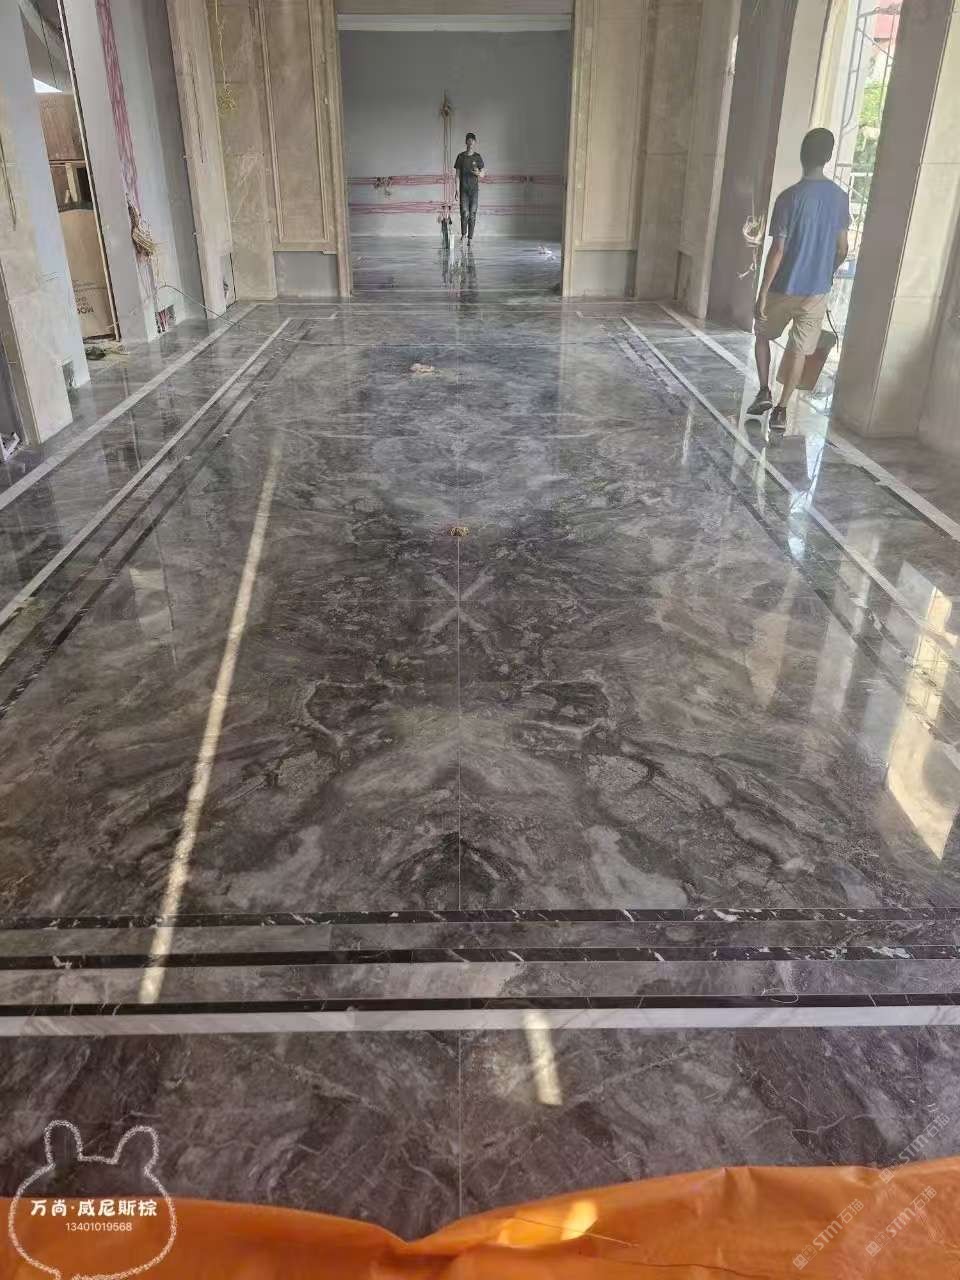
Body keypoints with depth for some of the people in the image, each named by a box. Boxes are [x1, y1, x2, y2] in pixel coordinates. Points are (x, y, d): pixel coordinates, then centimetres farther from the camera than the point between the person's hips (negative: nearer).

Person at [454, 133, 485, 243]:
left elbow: (483, 174, 9)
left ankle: (470, 238, 2)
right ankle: (463, 234, 7)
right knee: (464, 213, -12)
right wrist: (457, 190, -4)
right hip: (464, 189, -1)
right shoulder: (461, 156, 4)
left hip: (474, 189, 1)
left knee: (472, 214, -2)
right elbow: (457, 175, 4)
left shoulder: (478, 157, 6)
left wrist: (478, 173, -16)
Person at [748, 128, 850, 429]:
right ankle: (781, 410, 8)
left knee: (763, 334, 21)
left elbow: (777, 251, -18)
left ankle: (764, 392, 15)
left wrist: (762, 294, -14)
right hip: (817, 290, 3)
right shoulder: (840, 197, 2)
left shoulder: (790, 197, -14)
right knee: (799, 349, 9)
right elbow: (842, 249, 8)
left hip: (784, 288, -3)